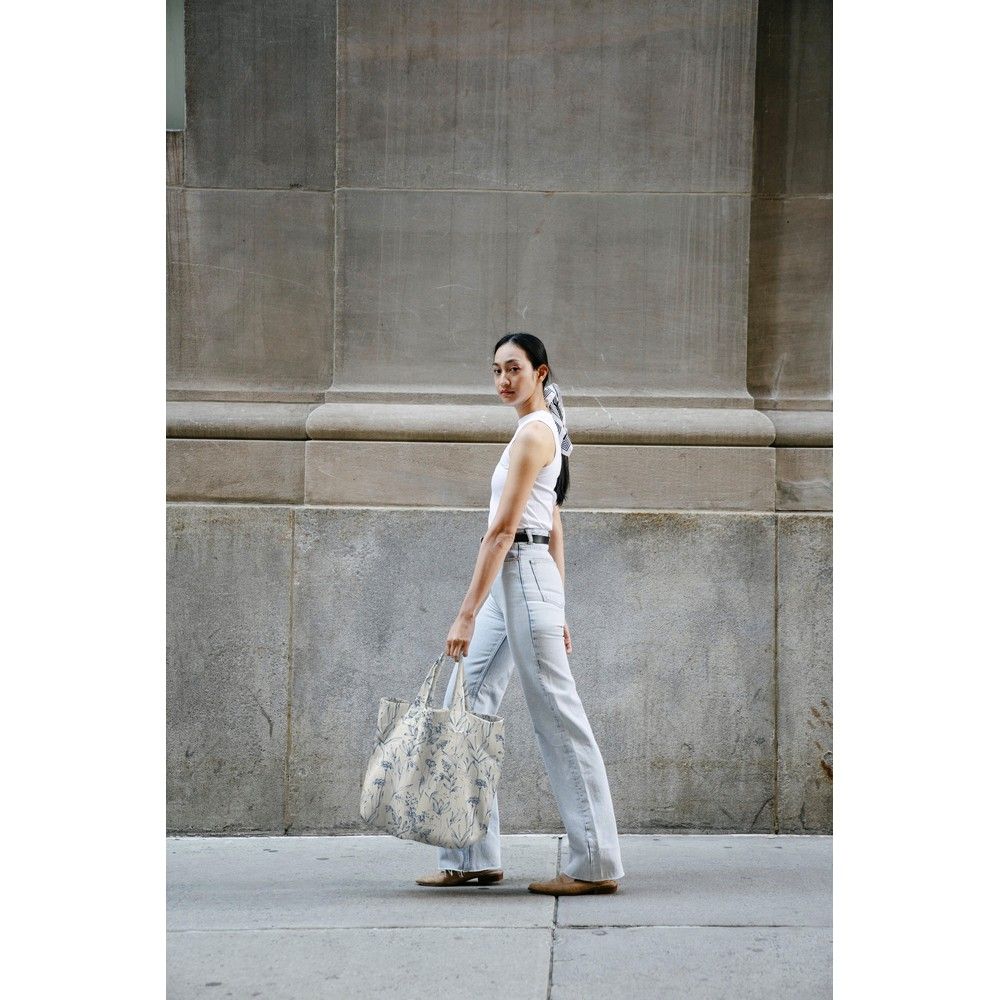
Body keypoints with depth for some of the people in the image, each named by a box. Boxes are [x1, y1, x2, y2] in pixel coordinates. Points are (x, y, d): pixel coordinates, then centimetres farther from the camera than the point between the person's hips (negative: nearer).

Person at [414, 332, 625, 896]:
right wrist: (557, 610, 22)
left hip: (522, 575, -10)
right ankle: (474, 858, 11)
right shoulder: (545, 431, 18)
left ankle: (597, 865, -2)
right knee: (465, 711, 9)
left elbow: (502, 530, -17)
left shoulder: (533, 431, -12)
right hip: (512, 582, 10)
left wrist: (466, 615, -19)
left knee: (558, 715, -6)